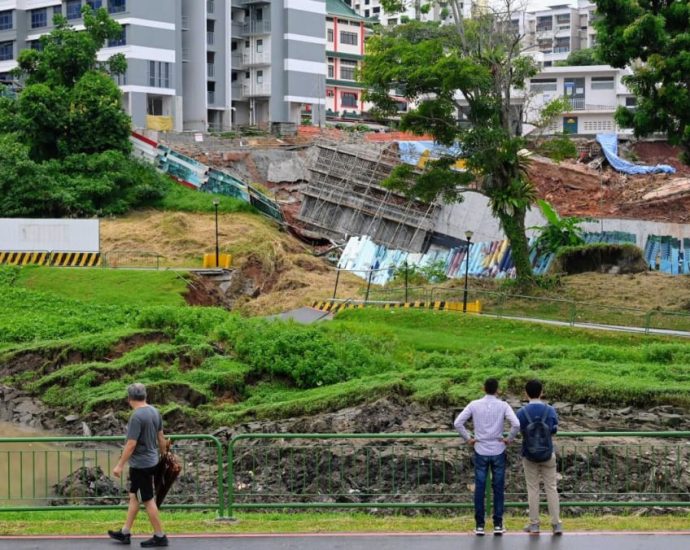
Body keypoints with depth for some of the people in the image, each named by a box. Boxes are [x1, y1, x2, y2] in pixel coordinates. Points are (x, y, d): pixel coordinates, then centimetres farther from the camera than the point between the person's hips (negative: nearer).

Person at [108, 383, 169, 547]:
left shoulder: (136, 417, -23)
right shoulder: (155, 412, 3)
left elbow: (131, 444, -23)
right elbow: (161, 437, 11)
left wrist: (120, 465, -15)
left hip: (141, 464, -9)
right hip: (151, 461, 9)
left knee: (148, 500, 2)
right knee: (133, 496, 17)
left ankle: (159, 536, 9)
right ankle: (125, 533, 25)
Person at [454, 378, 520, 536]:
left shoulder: (474, 405, -2)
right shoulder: (503, 405, -5)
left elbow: (458, 423, -7)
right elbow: (516, 424, -17)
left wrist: (468, 439, 3)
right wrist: (509, 439, -2)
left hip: (480, 451, 1)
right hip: (498, 452, -1)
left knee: (480, 488, 5)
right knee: (498, 488, 7)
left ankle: (480, 525, 6)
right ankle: (498, 525, 8)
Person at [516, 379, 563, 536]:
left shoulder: (522, 413, -12)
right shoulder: (550, 411, -9)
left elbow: (519, 431, -5)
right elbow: (554, 430, -4)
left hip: (529, 455, 0)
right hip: (547, 454, 1)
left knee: (533, 489, 8)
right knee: (551, 488, 7)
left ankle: (534, 524, 10)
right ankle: (556, 524, 6)